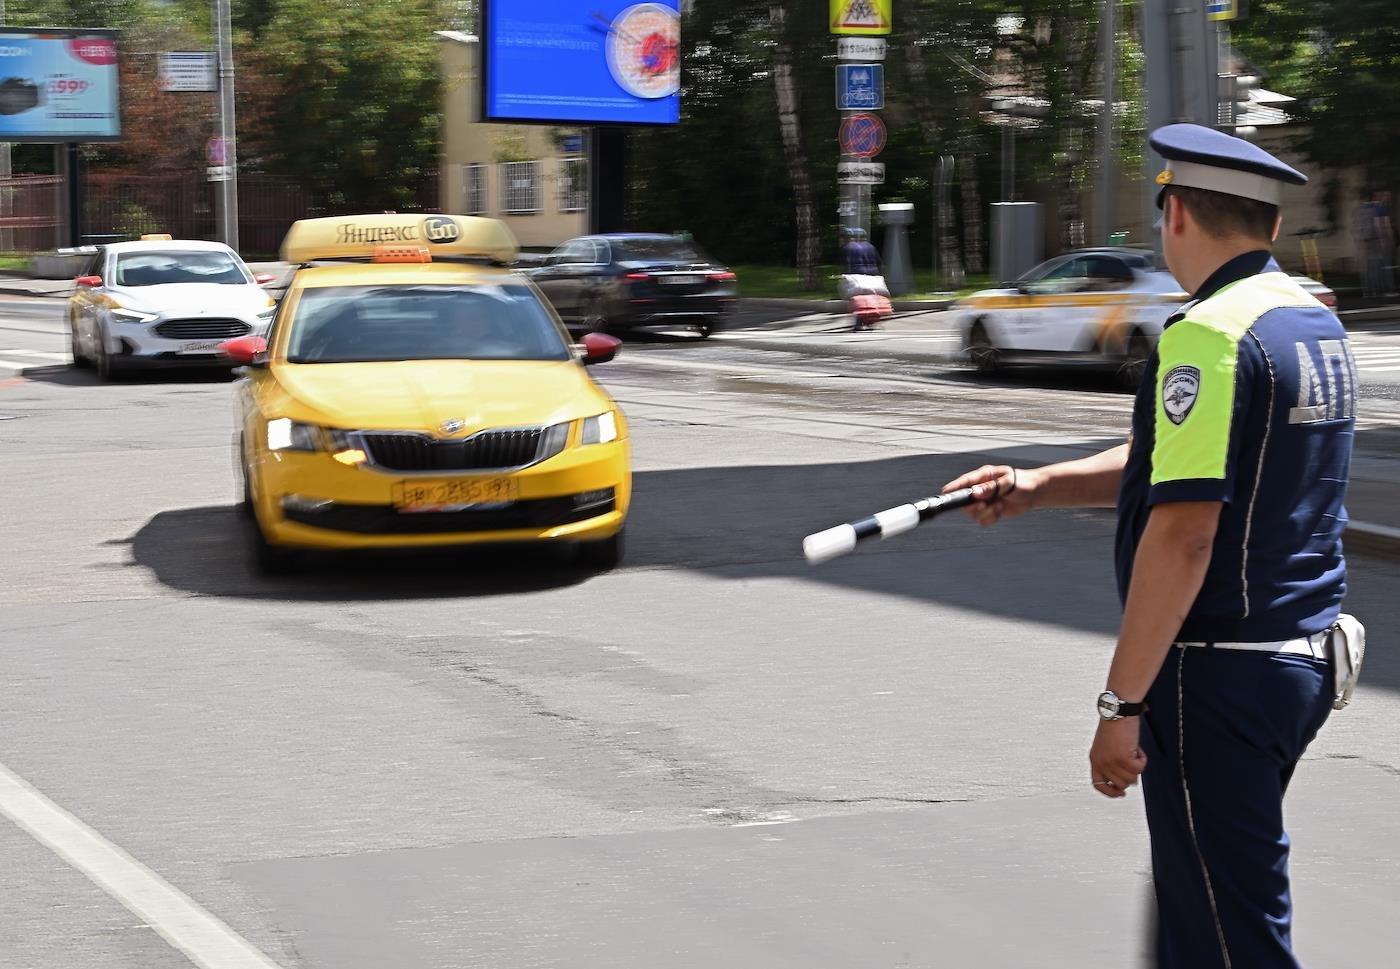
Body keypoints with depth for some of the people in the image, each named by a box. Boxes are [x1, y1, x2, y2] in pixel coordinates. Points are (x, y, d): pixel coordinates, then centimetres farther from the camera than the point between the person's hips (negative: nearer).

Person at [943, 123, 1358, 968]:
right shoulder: (1319, 323, 12)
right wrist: (1036, 486, 15)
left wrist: (1122, 705, -19)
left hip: (1219, 676, -9)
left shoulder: (1210, 335, -17)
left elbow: (1182, 532, -23)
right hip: (1305, 657, 9)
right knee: (1192, 897, 23)